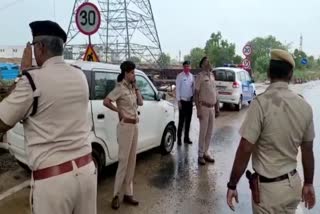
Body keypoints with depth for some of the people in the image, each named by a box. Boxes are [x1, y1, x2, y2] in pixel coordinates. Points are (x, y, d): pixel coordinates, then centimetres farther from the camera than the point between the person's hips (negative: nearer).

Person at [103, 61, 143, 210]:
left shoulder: (131, 88, 11)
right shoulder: (120, 88, -13)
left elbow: (141, 102, 11)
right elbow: (106, 101, -22)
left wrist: (135, 88, 5)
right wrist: (119, 111, -15)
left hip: (134, 126, 8)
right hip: (125, 126, -8)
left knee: (131, 161, 12)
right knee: (123, 161, -1)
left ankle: (128, 194, 23)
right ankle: (116, 196, 14)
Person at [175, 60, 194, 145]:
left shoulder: (192, 76, 7)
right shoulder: (180, 76, -7)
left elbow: (193, 88, 13)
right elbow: (177, 89, -8)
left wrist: (193, 98, 4)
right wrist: (178, 101, -11)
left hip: (190, 101, 5)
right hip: (183, 101, -5)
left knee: (188, 120, 11)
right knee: (181, 120, -2)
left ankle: (186, 138, 23)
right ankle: (179, 138, 9)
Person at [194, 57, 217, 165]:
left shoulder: (212, 76, 13)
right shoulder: (200, 76, -8)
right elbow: (196, 93, -11)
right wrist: (198, 109, -17)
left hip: (212, 108, 7)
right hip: (204, 107, -7)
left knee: (209, 132, 11)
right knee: (203, 132, -1)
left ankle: (206, 153, 22)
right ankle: (201, 155, 10)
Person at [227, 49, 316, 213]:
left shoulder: (261, 103, -21)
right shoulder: (304, 106, -4)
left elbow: (245, 149, -21)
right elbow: (307, 150, 5)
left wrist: (232, 185, -11)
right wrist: (308, 184, 17)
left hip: (268, 187, -5)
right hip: (293, 184, 6)